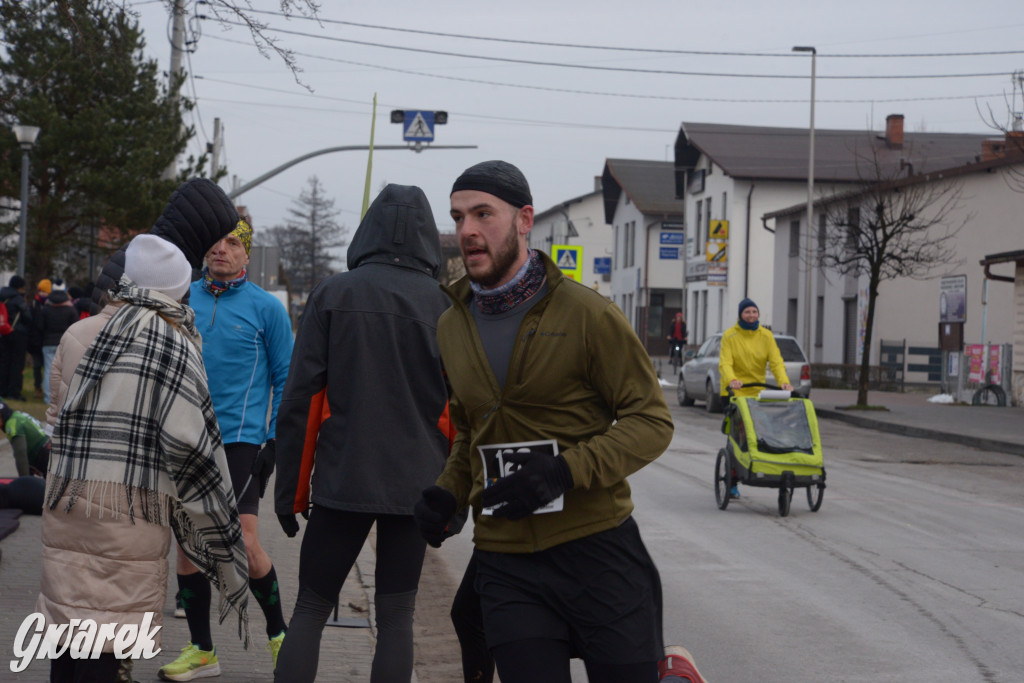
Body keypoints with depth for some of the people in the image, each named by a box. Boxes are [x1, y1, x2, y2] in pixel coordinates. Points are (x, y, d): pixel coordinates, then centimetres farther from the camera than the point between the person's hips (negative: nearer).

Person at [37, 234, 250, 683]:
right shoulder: (175, 343, -6)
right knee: (108, 637, 0)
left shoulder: (79, 334, 9)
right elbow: (186, 440, -11)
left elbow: (60, 413, 11)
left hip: (68, 497, 5)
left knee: (68, 617, 11)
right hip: (130, 507, -5)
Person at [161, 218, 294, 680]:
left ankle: (278, 632, 12)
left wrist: (277, 440, -4)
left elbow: (286, 379, 3)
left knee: (243, 542, -12)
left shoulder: (266, 307, -1)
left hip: (241, 439, -4)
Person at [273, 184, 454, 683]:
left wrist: (290, 490, 3)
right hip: (415, 485, 1)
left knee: (309, 612, 9)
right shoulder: (442, 304, 1)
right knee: (395, 618, 8)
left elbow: (300, 402, -3)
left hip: (342, 480, -1)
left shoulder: (332, 294, -1)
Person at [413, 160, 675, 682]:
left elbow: (651, 420, -7)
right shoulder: (452, 327, 11)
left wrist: (566, 470, -20)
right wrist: (448, 492, 4)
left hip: (597, 548, -4)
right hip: (505, 565, 4)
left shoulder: (585, 313, -6)